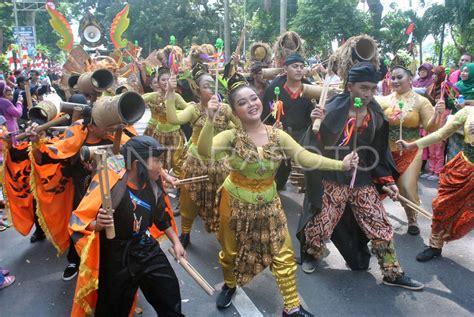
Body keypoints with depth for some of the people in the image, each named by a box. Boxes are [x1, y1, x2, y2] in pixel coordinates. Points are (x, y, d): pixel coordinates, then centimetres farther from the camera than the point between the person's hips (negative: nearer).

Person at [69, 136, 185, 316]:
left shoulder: (152, 183, -7)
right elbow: (79, 222, -19)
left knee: (171, 298, 13)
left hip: (147, 249, 5)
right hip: (117, 257, -5)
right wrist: (98, 225, -39)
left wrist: (176, 242, 16)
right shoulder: (109, 183, -25)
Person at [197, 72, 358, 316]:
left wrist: (341, 164, -20)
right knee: (232, 251, 18)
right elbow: (204, 151, -35)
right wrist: (210, 120, -48)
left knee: (283, 254, 7)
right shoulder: (231, 136, -18)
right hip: (235, 203, -2)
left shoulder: (277, 135, -10)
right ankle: (229, 285, 50)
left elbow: (306, 158, -12)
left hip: (268, 203, 2)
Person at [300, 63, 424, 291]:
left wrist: (388, 180, 7)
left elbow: (379, 153, 11)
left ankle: (393, 274, 25)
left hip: (363, 182, 4)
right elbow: (316, 144, -11)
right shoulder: (333, 110, -13)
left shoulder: (377, 117, 2)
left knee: (381, 227, 7)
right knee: (319, 226, 2)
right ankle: (312, 254, 35)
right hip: (332, 181, -4)